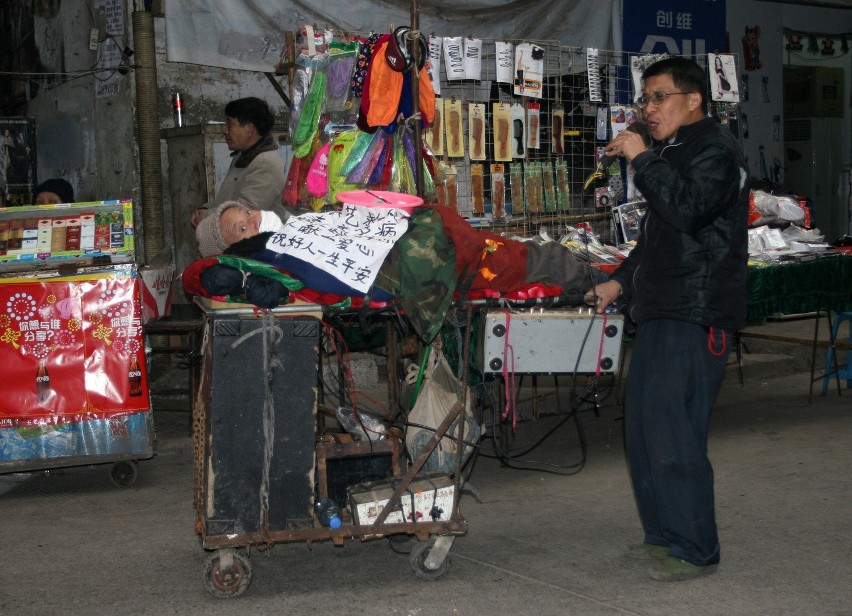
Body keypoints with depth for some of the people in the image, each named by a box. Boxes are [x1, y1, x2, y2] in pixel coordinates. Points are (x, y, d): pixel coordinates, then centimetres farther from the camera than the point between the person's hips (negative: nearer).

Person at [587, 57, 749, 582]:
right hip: (662, 311, 10)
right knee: (643, 429, 12)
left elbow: (685, 209, -26)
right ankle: (664, 534, 23)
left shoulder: (716, 149, -8)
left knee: (672, 433, -11)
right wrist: (621, 282, 19)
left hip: (696, 316, -10)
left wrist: (642, 158, -18)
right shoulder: (674, 153, 23)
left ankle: (695, 551, -1)